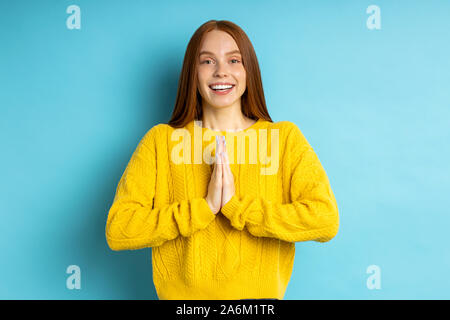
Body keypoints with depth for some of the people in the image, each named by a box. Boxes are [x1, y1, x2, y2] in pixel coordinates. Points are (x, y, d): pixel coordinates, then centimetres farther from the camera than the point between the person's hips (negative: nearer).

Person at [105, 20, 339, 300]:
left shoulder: (285, 137, 3)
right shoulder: (161, 140, 3)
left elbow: (326, 220, -8)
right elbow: (117, 230, -5)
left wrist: (237, 207, -13)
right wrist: (204, 207, -12)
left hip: (260, 295, 0)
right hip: (182, 295, 1)